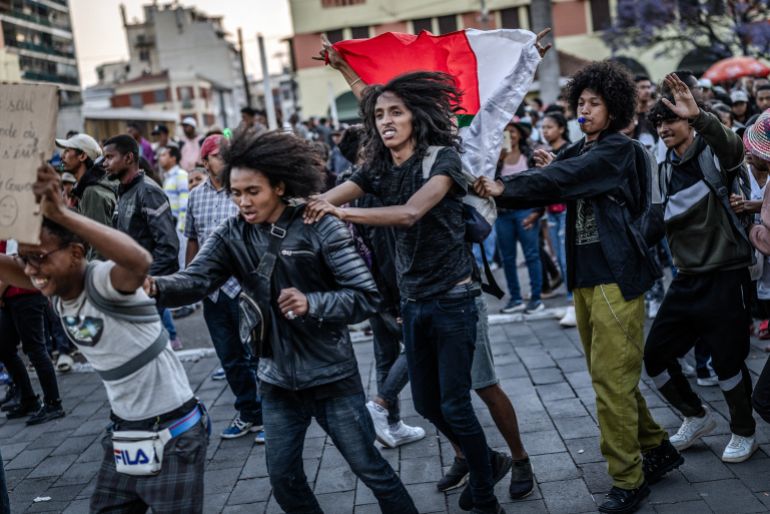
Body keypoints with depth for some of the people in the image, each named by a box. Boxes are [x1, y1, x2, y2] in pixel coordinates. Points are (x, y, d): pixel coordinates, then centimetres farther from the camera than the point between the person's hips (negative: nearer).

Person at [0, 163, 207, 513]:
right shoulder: (56, 288, -1)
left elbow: (139, 260, -46)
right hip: (122, 431, 8)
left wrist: (61, 213, -52)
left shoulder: (103, 281, -24)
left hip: (171, 433, -7)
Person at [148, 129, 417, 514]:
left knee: (369, 468, 7)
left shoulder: (319, 228, -15)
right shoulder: (230, 237, -4)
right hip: (278, 381, 4)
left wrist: (312, 304, -31)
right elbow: (195, 280, -20)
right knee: (283, 477, 14)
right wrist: (156, 287, -41)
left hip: (331, 376, -4)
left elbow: (366, 295, -16)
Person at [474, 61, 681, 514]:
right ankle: (657, 448, 31)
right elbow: (559, 179, 3)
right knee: (608, 374, 15)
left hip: (614, 274, -8)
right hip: (585, 274, 8)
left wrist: (505, 188, -27)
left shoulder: (617, 149, -9)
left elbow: (562, 179, -22)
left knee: (612, 378, -7)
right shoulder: (583, 151, 15)